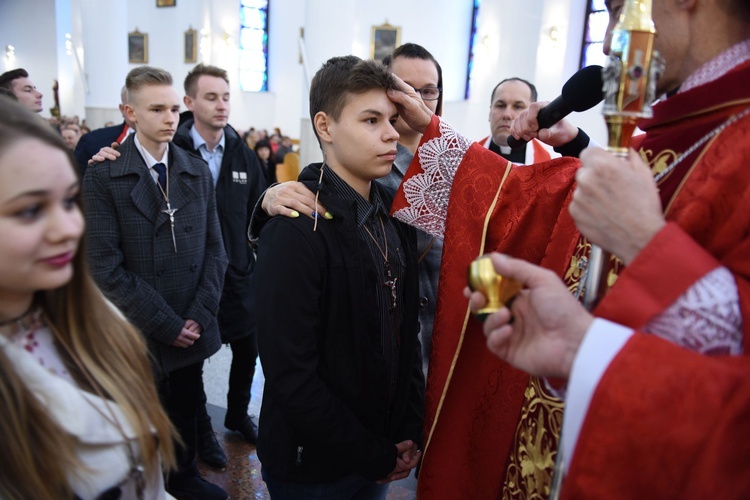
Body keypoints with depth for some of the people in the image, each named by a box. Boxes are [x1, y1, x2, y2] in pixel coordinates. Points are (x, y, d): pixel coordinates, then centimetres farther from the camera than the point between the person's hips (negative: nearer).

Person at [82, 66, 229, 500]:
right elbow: (105, 266, -14)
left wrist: (199, 315, -6)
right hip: (138, 334, -3)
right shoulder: (103, 176, -9)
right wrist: (166, 324, -14)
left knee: (186, 411, 20)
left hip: (192, 330, 4)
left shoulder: (198, 171, 4)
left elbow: (214, 249, 3)